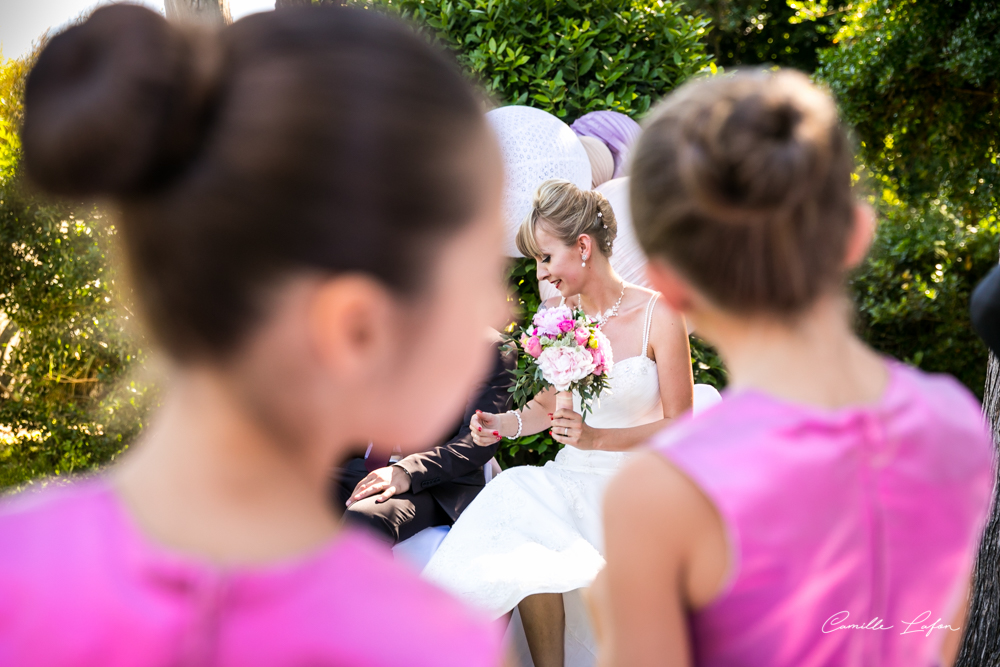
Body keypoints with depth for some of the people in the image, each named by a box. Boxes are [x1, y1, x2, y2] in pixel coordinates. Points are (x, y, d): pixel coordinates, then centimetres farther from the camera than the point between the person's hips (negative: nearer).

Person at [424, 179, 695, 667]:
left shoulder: (657, 316, -8)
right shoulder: (558, 318, 7)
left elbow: (679, 426, -8)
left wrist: (596, 438, -20)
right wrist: (507, 424, 0)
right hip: (574, 477, 4)